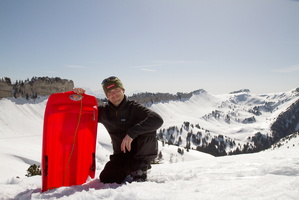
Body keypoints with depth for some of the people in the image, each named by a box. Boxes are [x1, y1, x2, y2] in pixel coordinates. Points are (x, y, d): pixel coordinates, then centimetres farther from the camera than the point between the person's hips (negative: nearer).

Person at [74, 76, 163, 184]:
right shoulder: (104, 112, 4)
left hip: (141, 151, -4)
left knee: (149, 130, -30)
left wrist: (131, 133, -34)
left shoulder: (133, 107, -11)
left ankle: (140, 168, -13)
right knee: (106, 179, -16)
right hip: (121, 155, 4)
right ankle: (130, 168, 14)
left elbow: (157, 120, -27)